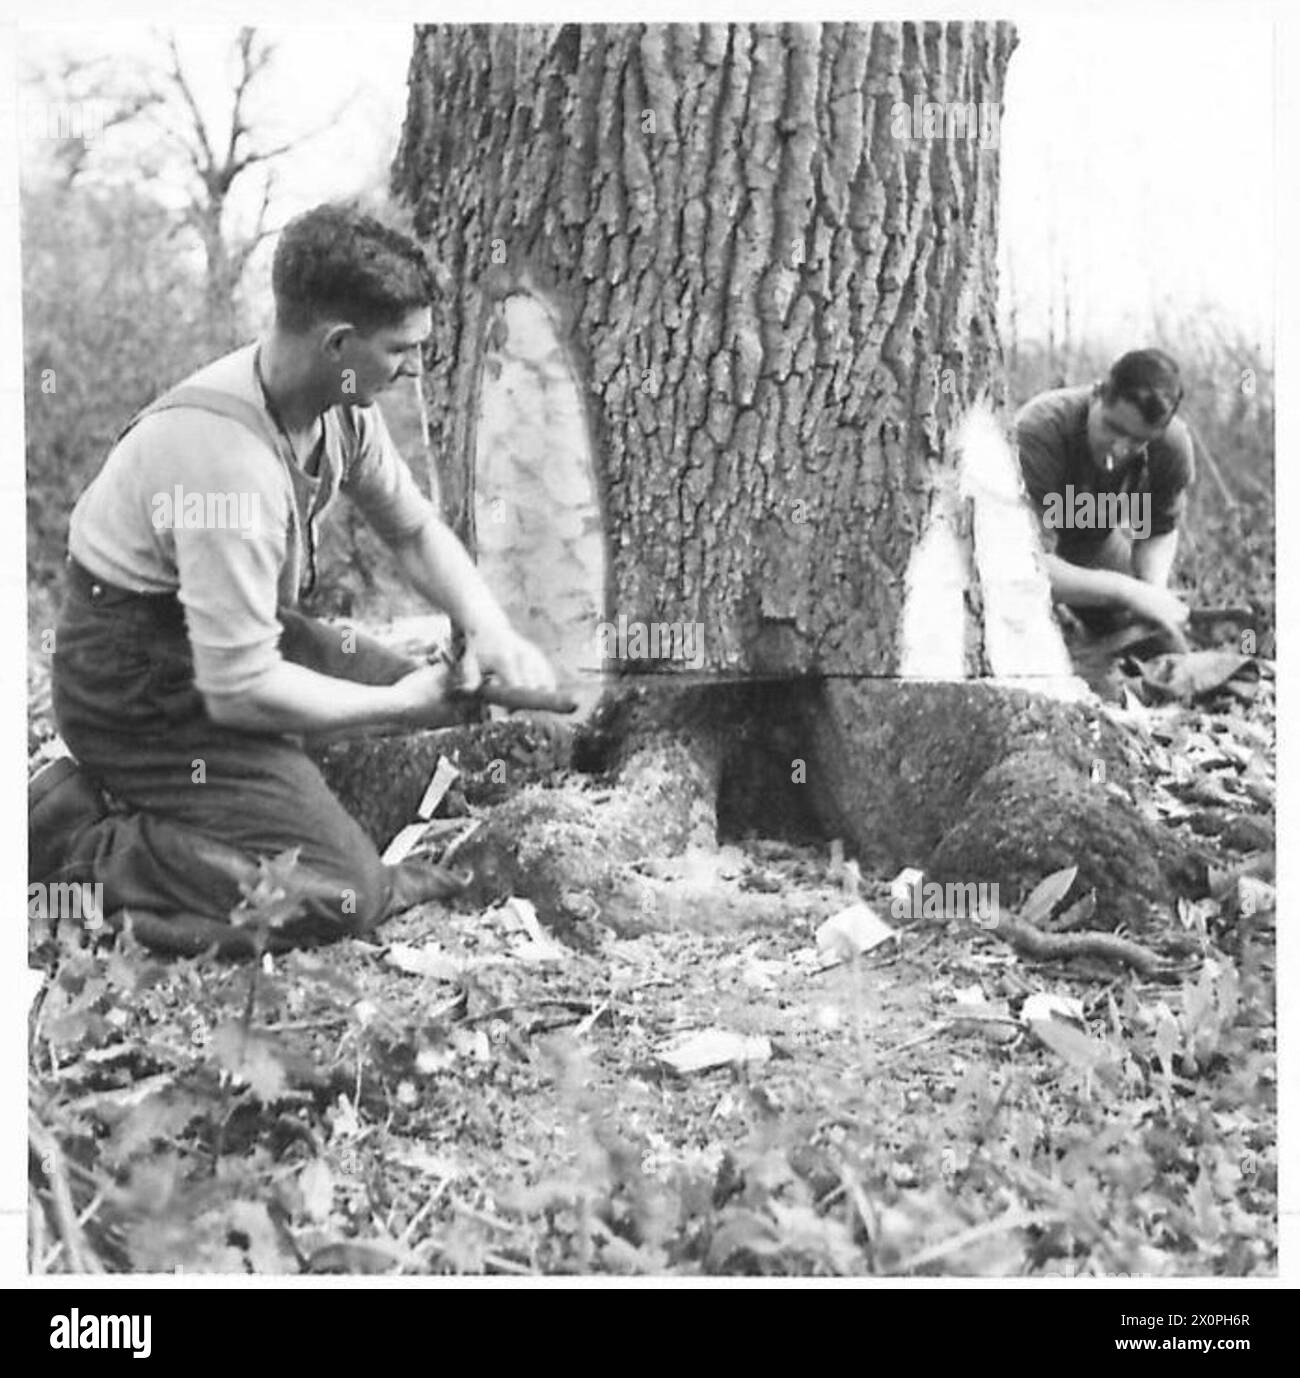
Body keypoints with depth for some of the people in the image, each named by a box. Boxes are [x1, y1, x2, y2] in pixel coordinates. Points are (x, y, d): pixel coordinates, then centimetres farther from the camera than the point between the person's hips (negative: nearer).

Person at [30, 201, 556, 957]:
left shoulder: (343, 405, -5)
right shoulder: (226, 458, -33)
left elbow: (415, 529, 13)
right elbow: (239, 690, -30)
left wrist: (491, 631, -5)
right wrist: (400, 706, -16)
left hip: (235, 633, 10)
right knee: (339, 895, -16)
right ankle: (80, 836, -6)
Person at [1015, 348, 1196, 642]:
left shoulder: (1174, 446, -27)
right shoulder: (1040, 431, -43)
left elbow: (1160, 530, -7)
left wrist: (1155, 590, -29)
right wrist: (1126, 590, -54)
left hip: (1095, 540, 4)